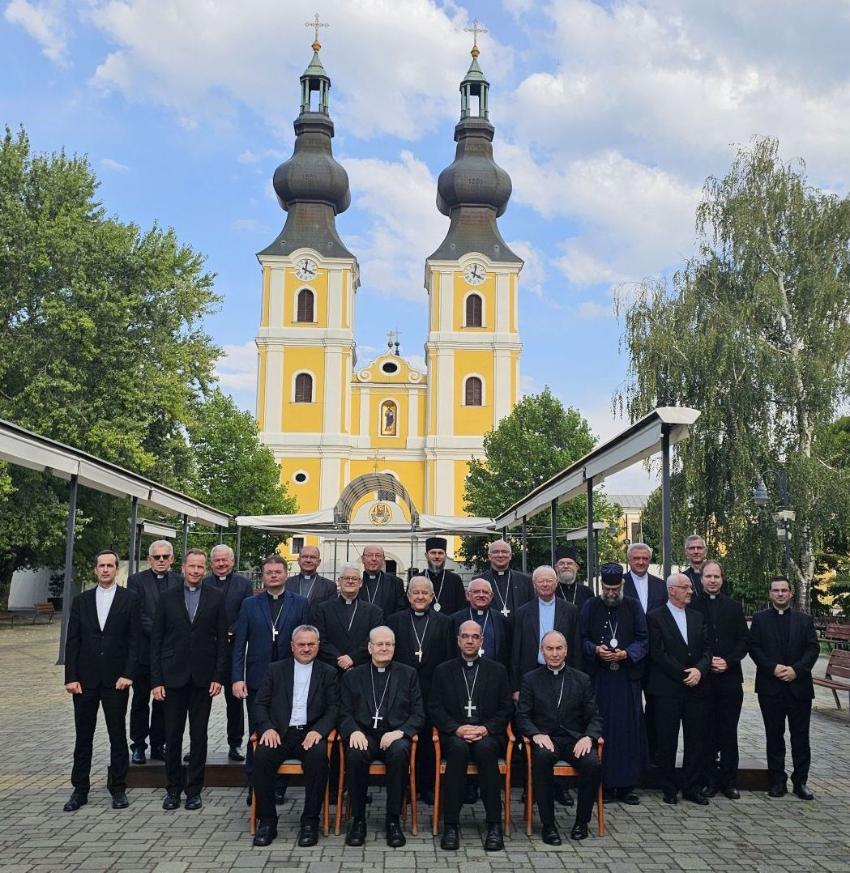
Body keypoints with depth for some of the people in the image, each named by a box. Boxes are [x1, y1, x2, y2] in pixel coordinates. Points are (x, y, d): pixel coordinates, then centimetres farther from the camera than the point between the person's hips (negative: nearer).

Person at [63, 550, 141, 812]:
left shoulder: (129, 599, 0)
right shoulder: (81, 601, 8)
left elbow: (134, 640, -3)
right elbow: (72, 641, 5)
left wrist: (128, 674, -11)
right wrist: (71, 677, -2)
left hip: (116, 680, -2)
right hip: (85, 680, 2)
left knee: (117, 736, 4)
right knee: (83, 736, 9)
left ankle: (118, 788, 15)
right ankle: (80, 790, 19)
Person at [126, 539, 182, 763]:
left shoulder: (180, 581, 5)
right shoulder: (136, 580, -1)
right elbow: (137, 614, -9)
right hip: (144, 651, -2)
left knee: (163, 701, 9)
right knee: (140, 701, 8)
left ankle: (158, 745, 19)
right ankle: (138, 746, 18)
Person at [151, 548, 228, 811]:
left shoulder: (216, 597, 2)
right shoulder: (167, 597, 2)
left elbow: (222, 639, 2)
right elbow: (156, 640, 2)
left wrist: (218, 676, -4)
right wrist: (156, 679, -3)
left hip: (203, 677, 0)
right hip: (173, 676, 0)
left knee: (199, 735, 7)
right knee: (173, 735, 7)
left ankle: (194, 789, 17)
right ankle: (173, 788, 20)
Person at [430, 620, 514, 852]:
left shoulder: (497, 670, 13)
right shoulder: (443, 671, 12)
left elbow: (506, 709, 7)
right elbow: (435, 708, 5)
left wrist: (486, 729, -10)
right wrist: (457, 729, -12)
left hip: (488, 735, 0)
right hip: (454, 735, 0)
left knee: (485, 748, -35)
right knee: (458, 747, -35)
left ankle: (494, 825, -30)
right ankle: (451, 825, -31)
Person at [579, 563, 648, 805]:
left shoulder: (633, 606, 7)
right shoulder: (590, 607, 7)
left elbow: (643, 639, 3)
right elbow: (582, 638, 5)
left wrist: (626, 653, -13)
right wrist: (596, 650, -14)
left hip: (627, 677, 1)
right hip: (598, 676, 0)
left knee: (628, 728, 0)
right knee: (600, 728, -1)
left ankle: (625, 785, 8)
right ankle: (603, 783, 7)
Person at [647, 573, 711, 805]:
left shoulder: (697, 617, 14)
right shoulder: (656, 617, -4)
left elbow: (707, 648, 9)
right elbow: (658, 653, -10)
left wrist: (699, 670, -10)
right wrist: (684, 675, -12)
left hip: (695, 688, 5)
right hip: (667, 690, -5)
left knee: (696, 740, 6)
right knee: (667, 741, 2)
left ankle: (692, 788, 17)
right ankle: (669, 789, 14)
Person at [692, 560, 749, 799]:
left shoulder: (734, 607, 8)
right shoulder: (693, 606, 1)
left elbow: (744, 640, 7)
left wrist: (728, 661, -7)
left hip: (730, 677, 2)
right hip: (703, 678, -1)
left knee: (729, 731, 5)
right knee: (706, 731, 4)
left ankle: (729, 781, 15)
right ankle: (709, 780, 13)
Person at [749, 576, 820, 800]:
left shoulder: (804, 620, 8)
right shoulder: (759, 619, 6)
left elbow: (813, 648, 1)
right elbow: (754, 648, -1)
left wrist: (796, 669, -12)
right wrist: (773, 668, -14)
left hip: (799, 685, 1)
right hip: (770, 687, 0)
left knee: (800, 735, 4)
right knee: (774, 735, 6)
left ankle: (800, 781, 13)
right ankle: (778, 780, 15)